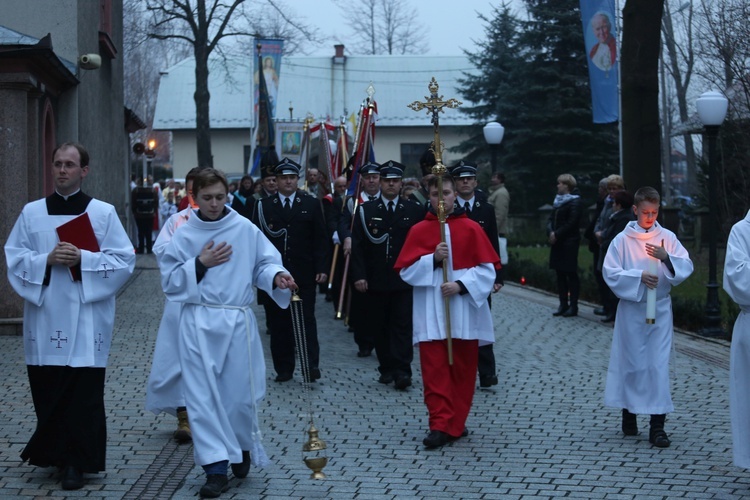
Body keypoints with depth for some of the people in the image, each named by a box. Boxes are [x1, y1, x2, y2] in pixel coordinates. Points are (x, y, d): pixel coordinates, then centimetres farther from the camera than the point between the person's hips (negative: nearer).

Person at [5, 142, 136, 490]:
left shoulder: (104, 213, 2)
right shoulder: (31, 212, 8)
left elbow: (124, 260, -2)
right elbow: (14, 257, 5)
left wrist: (83, 259, -14)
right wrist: (46, 260, -12)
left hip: (86, 320, -2)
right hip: (44, 316, 2)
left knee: (83, 393, -4)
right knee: (47, 389, 4)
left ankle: (76, 461, 4)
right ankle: (55, 454, 19)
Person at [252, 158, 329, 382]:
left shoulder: (311, 204, 7)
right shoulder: (264, 206, 6)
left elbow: (320, 239, 4)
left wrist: (321, 268, -4)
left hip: (304, 274, -1)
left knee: (306, 320, -4)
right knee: (279, 323, 3)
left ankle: (311, 366, -5)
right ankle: (283, 368, 10)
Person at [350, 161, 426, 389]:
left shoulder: (414, 210, 4)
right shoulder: (365, 210, 4)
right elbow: (357, 246, 1)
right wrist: (359, 275, -7)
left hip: (404, 280, -1)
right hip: (375, 281, 1)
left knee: (402, 326, -5)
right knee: (379, 327, 6)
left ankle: (402, 371, -8)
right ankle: (387, 368, 16)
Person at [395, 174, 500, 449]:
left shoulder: (471, 228, 1)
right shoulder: (418, 231, 4)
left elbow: (487, 269, -2)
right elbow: (406, 271, 0)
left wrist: (461, 285, -15)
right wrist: (432, 259, -15)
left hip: (464, 311, 0)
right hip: (431, 313, 0)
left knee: (462, 370, 5)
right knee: (434, 370, -5)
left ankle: (455, 423, 17)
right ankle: (441, 425, -4)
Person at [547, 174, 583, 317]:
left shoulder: (574, 202, -10)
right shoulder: (558, 200, 14)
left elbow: (572, 223, -17)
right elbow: (551, 219, 13)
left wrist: (557, 234, -16)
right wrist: (551, 232, -5)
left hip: (569, 243, -8)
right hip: (558, 242, 8)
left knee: (571, 274, -3)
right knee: (560, 273, 9)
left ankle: (573, 306, 1)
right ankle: (563, 304, 16)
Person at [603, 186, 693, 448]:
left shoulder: (667, 237, 2)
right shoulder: (622, 240, -3)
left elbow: (687, 267, -2)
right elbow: (610, 272, -7)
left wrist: (666, 258, -20)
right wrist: (639, 277, -19)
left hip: (660, 309, 1)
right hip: (631, 309, -1)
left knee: (659, 364, -4)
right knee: (631, 362, 7)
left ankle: (657, 425, -3)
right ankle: (629, 413, 26)